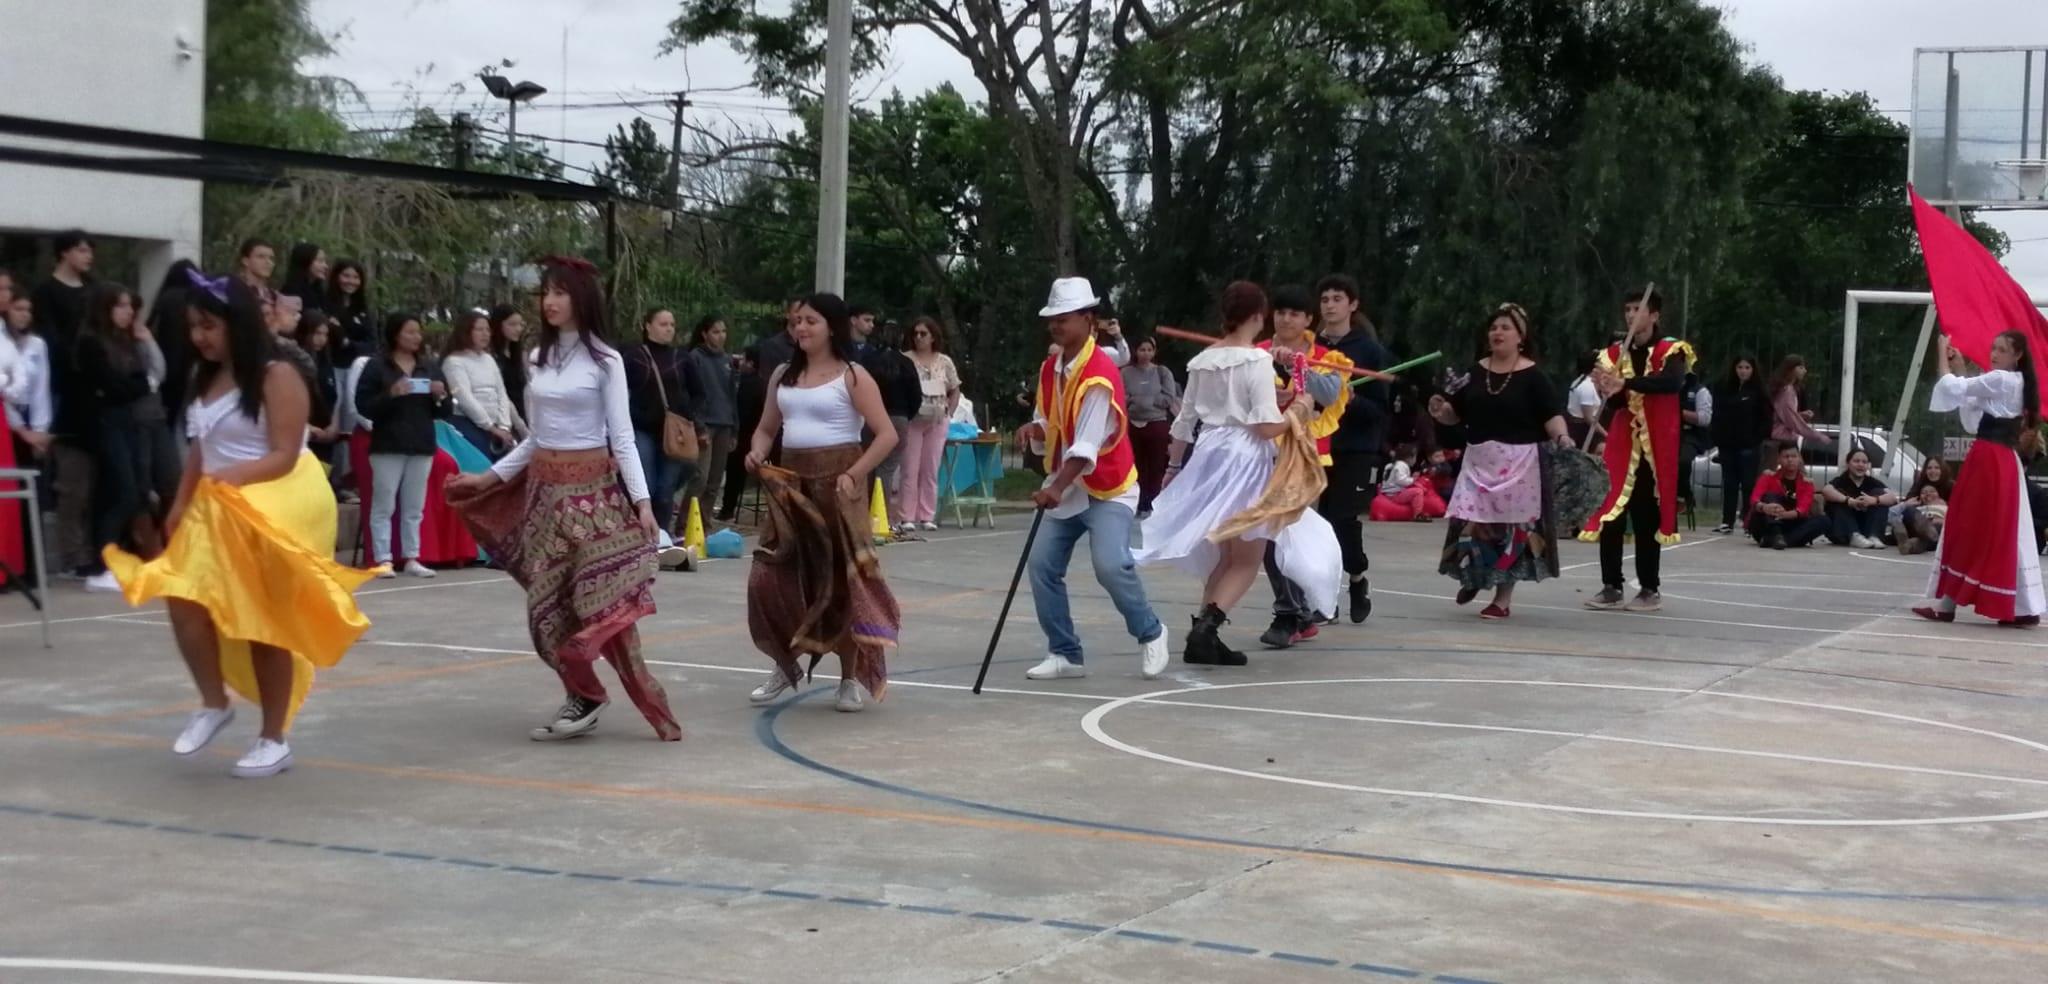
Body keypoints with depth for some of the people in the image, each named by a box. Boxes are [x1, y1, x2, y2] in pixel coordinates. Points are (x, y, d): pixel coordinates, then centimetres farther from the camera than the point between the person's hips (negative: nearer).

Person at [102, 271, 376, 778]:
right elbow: (199, 450, 15)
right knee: (184, 600, -11)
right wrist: (180, 507, 7)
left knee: (266, 623, -1)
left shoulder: (276, 376, -11)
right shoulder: (205, 378, 11)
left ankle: (274, 740, 11)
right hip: (218, 511, 7)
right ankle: (213, 704, 10)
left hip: (278, 507, -7)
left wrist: (235, 477, -29)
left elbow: (284, 457, -16)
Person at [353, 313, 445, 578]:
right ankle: (383, 559, 0)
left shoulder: (430, 366, 12)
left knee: (415, 507, 8)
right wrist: (390, 395, -21)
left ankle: (411, 558, 13)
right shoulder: (377, 366, -3)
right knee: (384, 505, -2)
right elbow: (363, 406, -8)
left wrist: (440, 396, -5)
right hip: (388, 445, -5)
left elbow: (444, 408, 17)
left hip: (422, 444, 5)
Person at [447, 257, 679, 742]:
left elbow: (622, 436, -8)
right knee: (547, 603, 2)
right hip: (543, 488, 6)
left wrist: (642, 500, -15)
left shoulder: (604, 360, -5)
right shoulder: (537, 359, 11)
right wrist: (490, 476, 13)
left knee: (604, 602, -10)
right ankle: (583, 696, 11)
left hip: (592, 488, -6)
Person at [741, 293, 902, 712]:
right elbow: (767, 429, 17)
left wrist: (854, 475, -19)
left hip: (835, 483, -5)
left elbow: (887, 435, -10)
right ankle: (786, 664, 19)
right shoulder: (783, 375, 12)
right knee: (771, 577, 1)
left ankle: (855, 677, 8)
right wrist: (757, 452, -5)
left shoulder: (852, 376, -5)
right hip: (790, 484, 5)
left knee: (842, 577, -2)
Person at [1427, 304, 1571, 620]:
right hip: (1479, 460, 4)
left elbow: (1551, 416, -10)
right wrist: (1439, 410, -8)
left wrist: (1562, 437, -28)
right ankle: (1474, 576, 27)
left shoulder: (1533, 375, -4)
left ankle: (1503, 599, 9)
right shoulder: (1475, 373, 8)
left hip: (1518, 462, -4)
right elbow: (1454, 415, 13)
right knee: (1471, 523, -1)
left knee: (1511, 526, 0)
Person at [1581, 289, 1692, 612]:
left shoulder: (1670, 351, -2)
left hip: (1655, 448, -3)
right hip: (1621, 445, 3)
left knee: (1647, 518, 1)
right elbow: (1614, 401, -1)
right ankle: (1612, 587, 4)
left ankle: (1650, 589, 9)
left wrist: (1625, 383, -35)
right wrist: (1609, 390, -25)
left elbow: (1672, 382, -25)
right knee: (1610, 515, -3)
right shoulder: (1614, 353, 8)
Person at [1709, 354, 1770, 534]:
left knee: (1748, 483, -1)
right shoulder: (1725, 388, 8)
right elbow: (1718, 415, 9)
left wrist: (1760, 437, -11)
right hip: (1727, 443, 4)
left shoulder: (1759, 390, -2)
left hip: (1749, 445, -4)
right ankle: (1727, 521, 10)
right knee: (1729, 483, 7)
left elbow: (1765, 417, -3)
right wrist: (1716, 437, 2)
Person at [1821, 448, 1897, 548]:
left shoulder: (1872, 482, 0)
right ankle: (1854, 536, -36)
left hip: (1864, 531, 2)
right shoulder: (1841, 480, -7)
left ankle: (1873, 536, -25)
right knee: (1839, 500, -23)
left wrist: (1874, 500, -36)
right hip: (1842, 533, -2)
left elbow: (1893, 498, -16)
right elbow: (1826, 491, -31)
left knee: (1880, 493, -11)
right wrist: (1850, 501, -42)